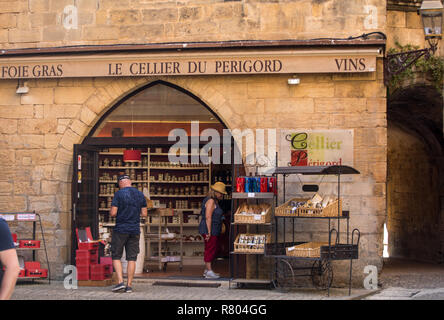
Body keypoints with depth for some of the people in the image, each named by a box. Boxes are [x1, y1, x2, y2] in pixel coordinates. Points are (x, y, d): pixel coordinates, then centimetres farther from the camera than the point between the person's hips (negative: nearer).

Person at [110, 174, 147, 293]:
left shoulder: (119, 194, -8)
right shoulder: (140, 195, 6)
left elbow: (113, 213, -12)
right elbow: (144, 213, 7)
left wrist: (111, 212, 10)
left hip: (120, 230, -4)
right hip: (135, 230, 4)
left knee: (116, 256, 5)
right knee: (132, 258, 5)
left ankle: (120, 282, -8)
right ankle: (129, 285, 3)